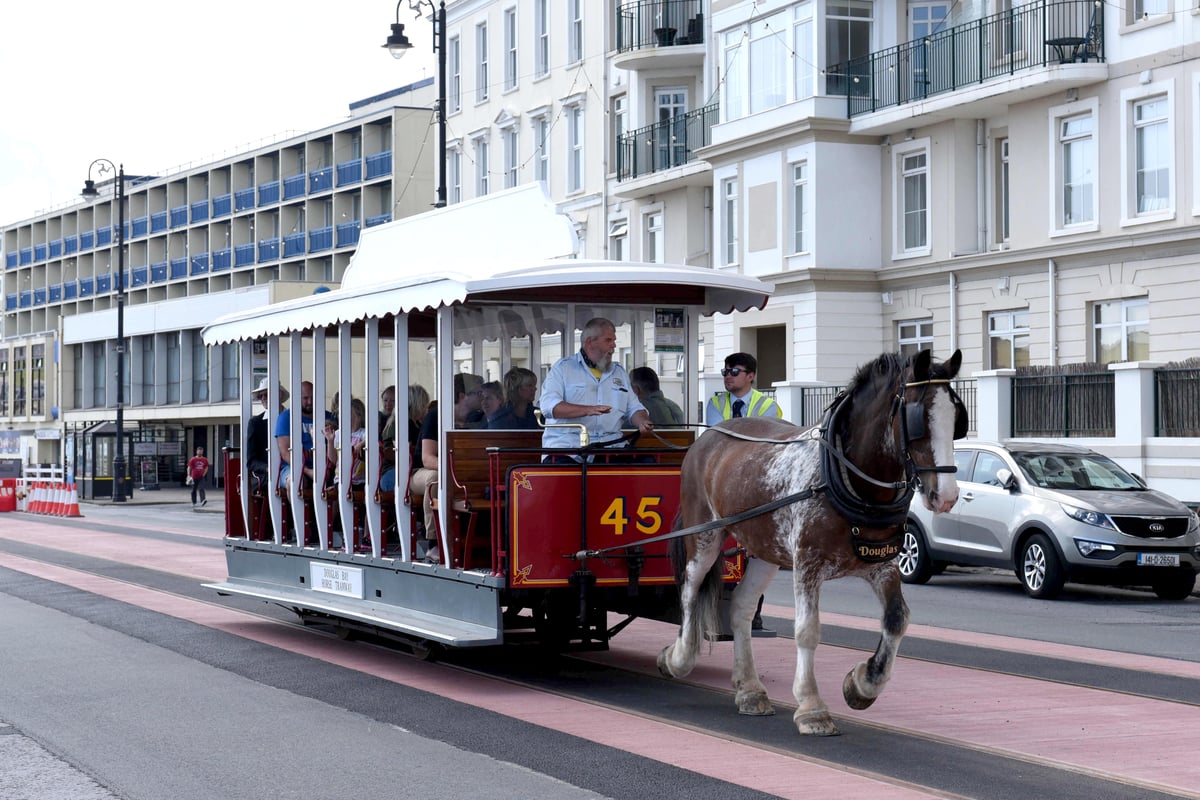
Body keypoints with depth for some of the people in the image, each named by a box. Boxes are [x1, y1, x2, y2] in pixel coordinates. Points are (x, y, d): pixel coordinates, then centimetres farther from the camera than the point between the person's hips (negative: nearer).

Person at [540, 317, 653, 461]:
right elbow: (549, 405, -8)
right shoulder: (562, 367, 6)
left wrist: (642, 422, -3)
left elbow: (633, 409, 23)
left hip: (611, 444, 4)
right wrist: (587, 410, -22)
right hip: (568, 446, -4)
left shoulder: (619, 372, 22)